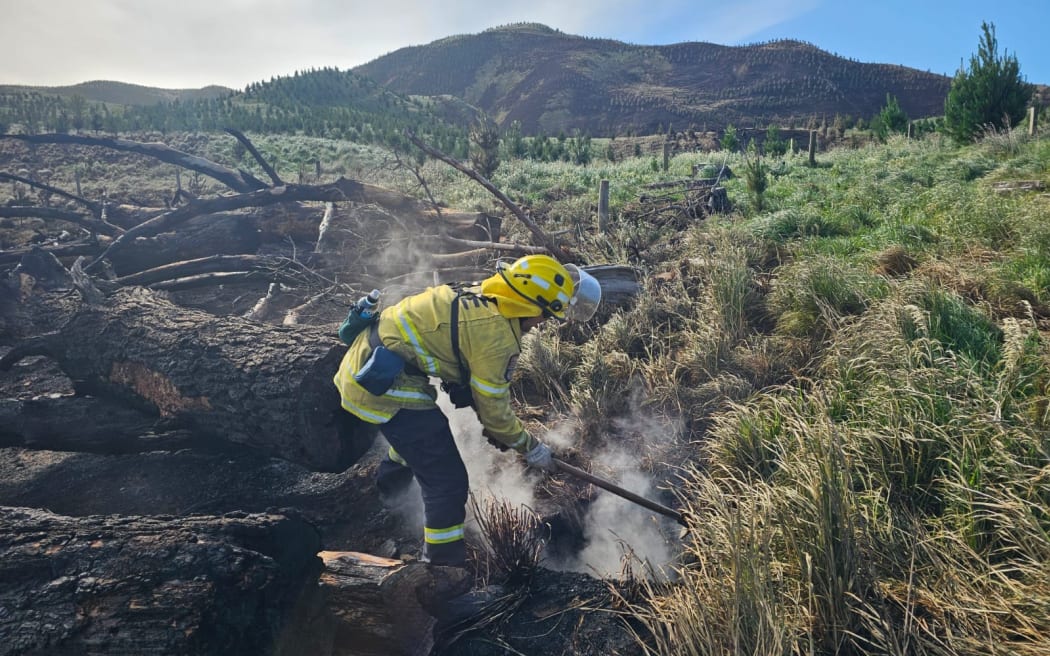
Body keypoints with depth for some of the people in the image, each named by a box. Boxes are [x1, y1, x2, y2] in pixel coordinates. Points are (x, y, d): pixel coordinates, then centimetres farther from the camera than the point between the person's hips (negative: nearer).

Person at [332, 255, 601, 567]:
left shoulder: (482, 298, 5)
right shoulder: (497, 336, -22)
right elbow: (493, 408, -11)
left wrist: (496, 427, 22)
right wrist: (531, 448, 4)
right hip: (385, 384, -10)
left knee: (420, 434, 35)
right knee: (448, 480, -5)